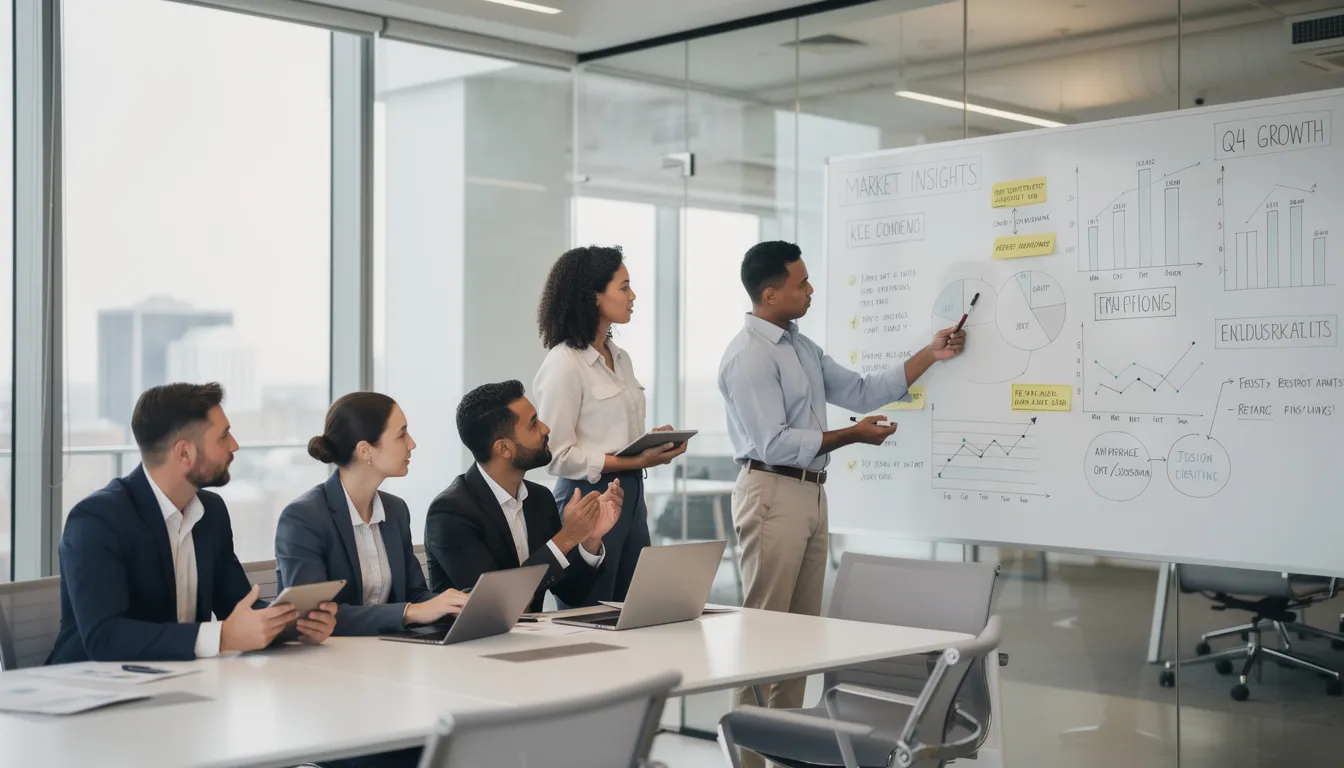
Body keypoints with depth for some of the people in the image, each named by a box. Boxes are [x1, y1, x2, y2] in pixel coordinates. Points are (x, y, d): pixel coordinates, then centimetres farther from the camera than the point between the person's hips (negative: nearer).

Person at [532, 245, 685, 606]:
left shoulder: (621, 359, 12)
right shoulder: (564, 364, -13)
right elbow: (559, 456, -16)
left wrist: (653, 444, 1)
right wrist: (632, 462, -20)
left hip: (631, 496, 8)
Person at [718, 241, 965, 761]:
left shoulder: (801, 347, 13)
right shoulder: (749, 356, -15)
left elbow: (862, 393, 15)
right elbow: (774, 444, -19)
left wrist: (931, 355, 13)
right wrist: (852, 437, -14)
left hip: (810, 493, 9)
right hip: (773, 494, -9)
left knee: (804, 620, 11)